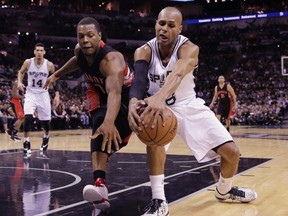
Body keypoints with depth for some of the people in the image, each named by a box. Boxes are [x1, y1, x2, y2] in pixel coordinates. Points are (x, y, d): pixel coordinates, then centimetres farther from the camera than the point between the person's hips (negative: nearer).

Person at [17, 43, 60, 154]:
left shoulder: (49, 65, -11)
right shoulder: (28, 62, -10)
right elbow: (21, 72, 10)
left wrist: (57, 95, -3)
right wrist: (19, 82, -9)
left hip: (43, 94, 1)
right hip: (30, 93, 0)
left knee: (45, 120, 6)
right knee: (28, 117, -21)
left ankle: (46, 137, 38)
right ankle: (26, 141, -4)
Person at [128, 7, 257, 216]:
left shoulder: (189, 48, -24)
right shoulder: (144, 51, -17)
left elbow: (178, 74, -47)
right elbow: (139, 80, -38)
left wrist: (160, 97, -69)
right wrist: (134, 102, -62)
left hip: (190, 106, 1)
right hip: (159, 104, 0)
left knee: (232, 152, -4)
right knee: (153, 128, -36)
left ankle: (224, 190, 31)